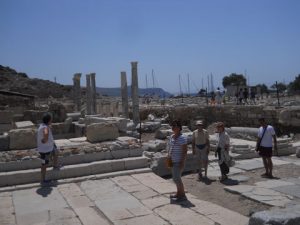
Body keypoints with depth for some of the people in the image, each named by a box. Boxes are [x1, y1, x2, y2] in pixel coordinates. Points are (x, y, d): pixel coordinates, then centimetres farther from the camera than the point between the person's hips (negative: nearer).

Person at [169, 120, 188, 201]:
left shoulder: (182, 138, -17)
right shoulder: (172, 137, 9)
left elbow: (185, 151, -18)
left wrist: (182, 162, -20)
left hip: (179, 161, -8)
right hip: (173, 161, 9)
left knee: (177, 178, -7)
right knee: (175, 177, 14)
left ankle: (183, 195, 5)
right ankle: (178, 193, 27)